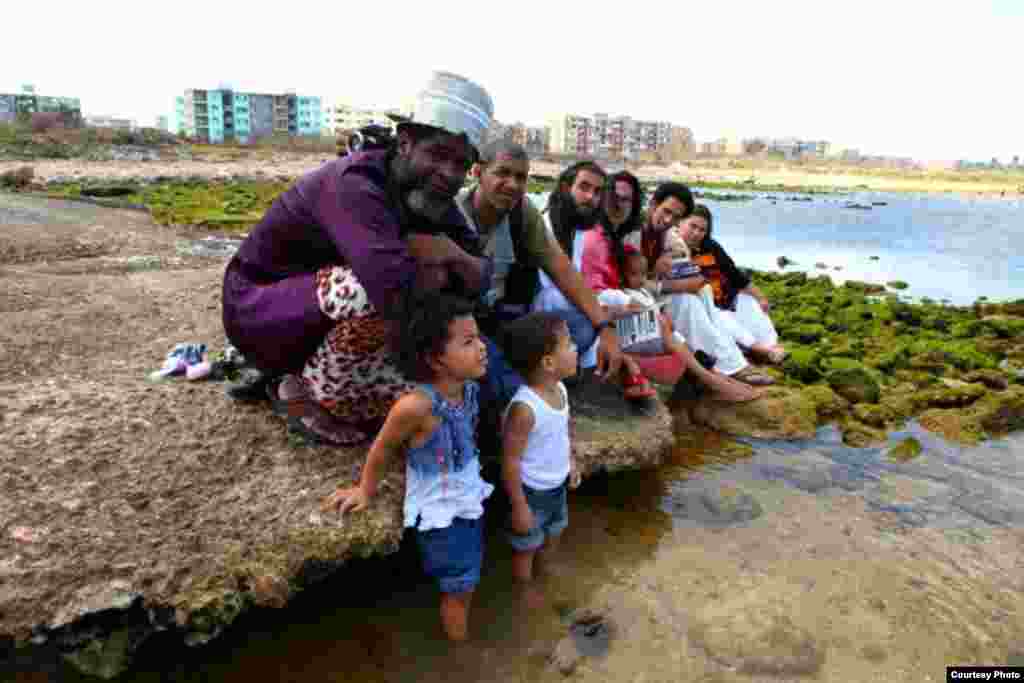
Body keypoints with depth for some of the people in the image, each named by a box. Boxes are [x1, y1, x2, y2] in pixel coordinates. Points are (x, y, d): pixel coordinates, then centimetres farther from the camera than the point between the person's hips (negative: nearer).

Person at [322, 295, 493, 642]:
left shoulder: (470, 386, -13)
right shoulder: (417, 405, -34)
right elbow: (382, 448, -17)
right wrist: (366, 491, -2)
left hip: (471, 499, 6)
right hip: (440, 514, -6)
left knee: (468, 581, 26)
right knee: (458, 589, 14)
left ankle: (462, 627, 51)